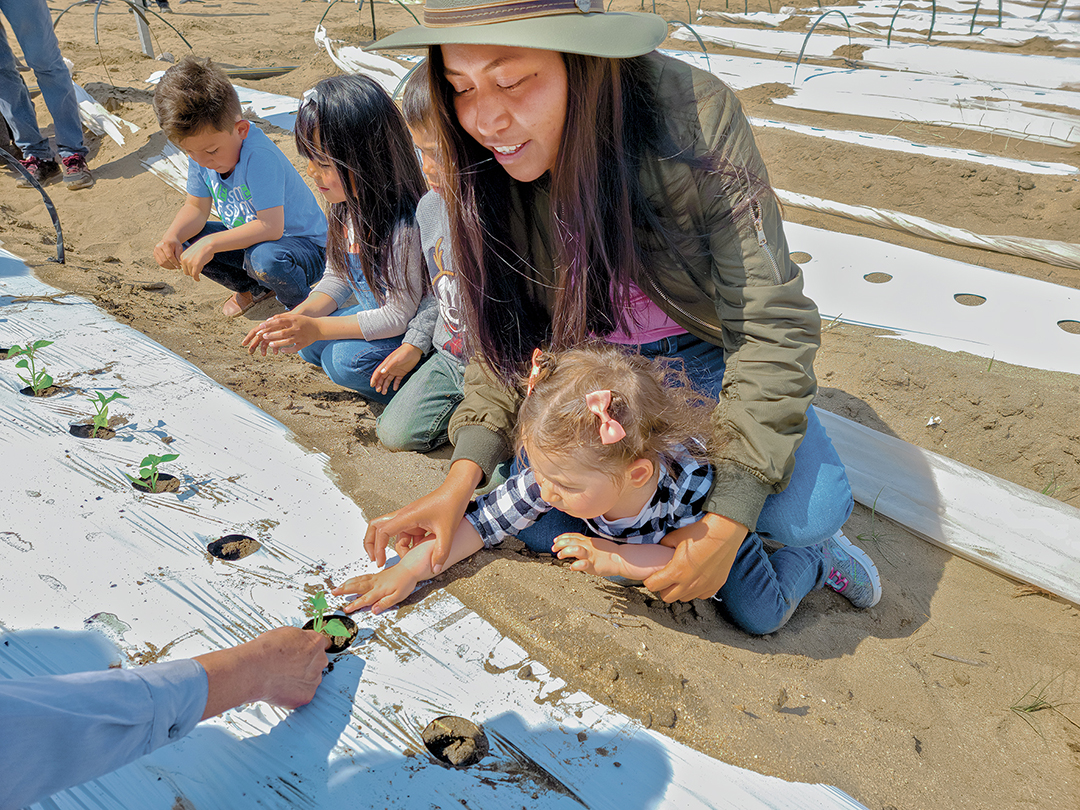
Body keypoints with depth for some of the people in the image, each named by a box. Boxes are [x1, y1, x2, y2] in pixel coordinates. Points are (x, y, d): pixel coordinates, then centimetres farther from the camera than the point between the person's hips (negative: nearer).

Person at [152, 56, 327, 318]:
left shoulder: (260, 156, -31)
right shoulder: (201, 149, -7)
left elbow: (271, 227, -37)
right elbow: (197, 207, 1)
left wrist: (210, 243, -38)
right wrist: (171, 237, -19)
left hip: (306, 246, -8)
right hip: (250, 240, 8)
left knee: (265, 258, -39)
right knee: (184, 245, -5)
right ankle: (255, 289, 18)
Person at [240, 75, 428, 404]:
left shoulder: (404, 226, -30)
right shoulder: (346, 206, -3)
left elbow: (399, 316, -26)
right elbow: (336, 278, 8)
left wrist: (316, 328, -25)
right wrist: (298, 317, -10)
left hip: (413, 333, -9)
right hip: (378, 317, 9)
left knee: (346, 358, -26)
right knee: (308, 346, -1)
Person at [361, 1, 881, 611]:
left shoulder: (693, 116, -29)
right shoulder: (486, 167, -17)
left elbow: (769, 325, -27)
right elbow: (506, 330, -8)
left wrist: (728, 521, -31)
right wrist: (461, 480, -20)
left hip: (705, 347, -3)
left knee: (811, 513, -21)